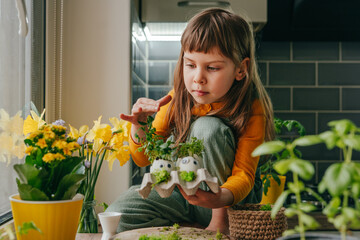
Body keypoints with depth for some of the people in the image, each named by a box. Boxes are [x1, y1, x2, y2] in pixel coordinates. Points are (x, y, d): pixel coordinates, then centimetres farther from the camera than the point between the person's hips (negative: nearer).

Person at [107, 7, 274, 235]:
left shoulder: (252, 110, -18)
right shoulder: (177, 100, -7)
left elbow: (244, 174, -22)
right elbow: (144, 159, -3)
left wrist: (222, 198, -46)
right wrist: (138, 127, -25)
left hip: (233, 196, -3)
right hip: (181, 194, 3)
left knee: (207, 127, -29)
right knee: (117, 215, -21)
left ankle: (221, 218, -16)